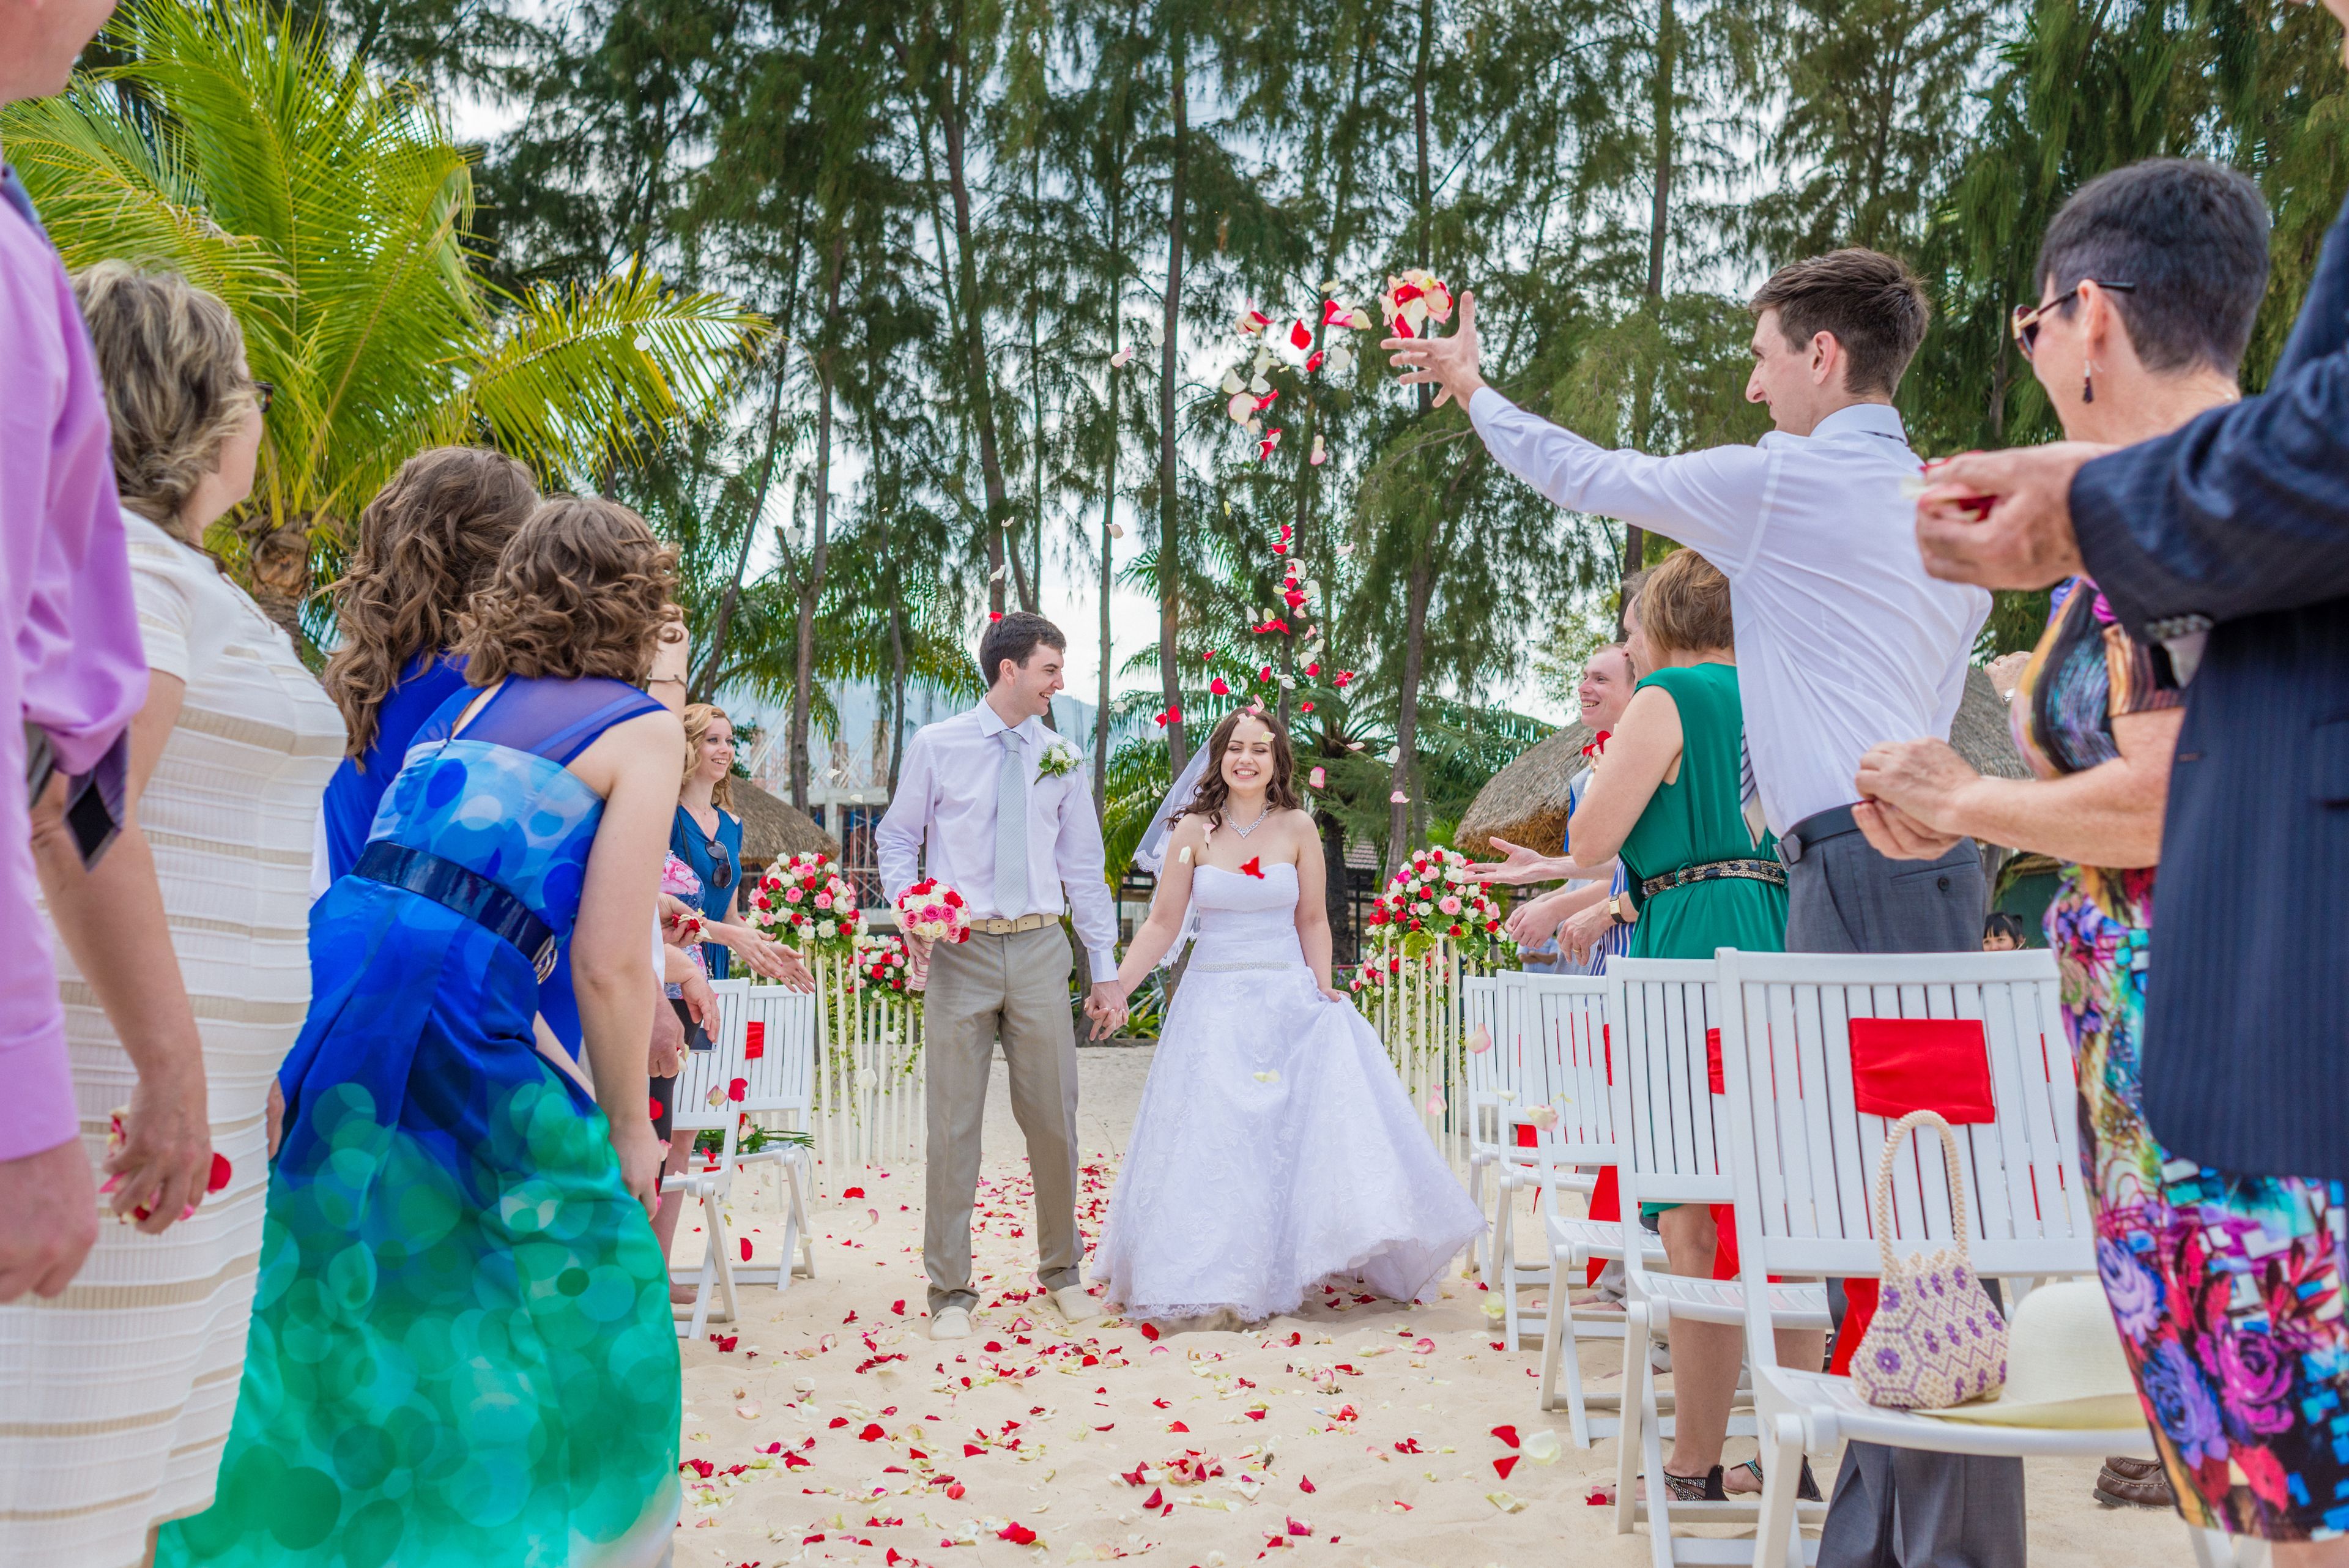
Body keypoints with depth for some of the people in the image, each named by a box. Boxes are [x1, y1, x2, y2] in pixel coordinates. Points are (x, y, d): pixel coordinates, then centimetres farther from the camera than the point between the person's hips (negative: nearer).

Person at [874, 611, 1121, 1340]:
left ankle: (1062, 1269, 25)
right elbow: (897, 839, 9)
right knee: (954, 1122, 1)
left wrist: (1105, 964, 9)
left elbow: (1085, 862, 12)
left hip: (1040, 949, 2)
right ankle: (950, 1289, 12)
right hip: (961, 951, -2)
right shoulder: (935, 746, 2)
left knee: (1053, 1116, 6)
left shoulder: (1061, 757, 9)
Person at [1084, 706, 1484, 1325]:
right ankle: (1214, 1284, 10)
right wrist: (1116, 990, -9)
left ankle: (1280, 1270, 12)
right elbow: (1162, 924, 1)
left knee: (1304, 1128, -3)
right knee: (1212, 1140, -1)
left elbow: (1312, 921, 5)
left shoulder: (1298, 828, 2)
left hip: (1288, 1000, 1)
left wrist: (1323, 991, -5)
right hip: (1213, 1002, 0)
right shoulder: (1194, 831, 1)